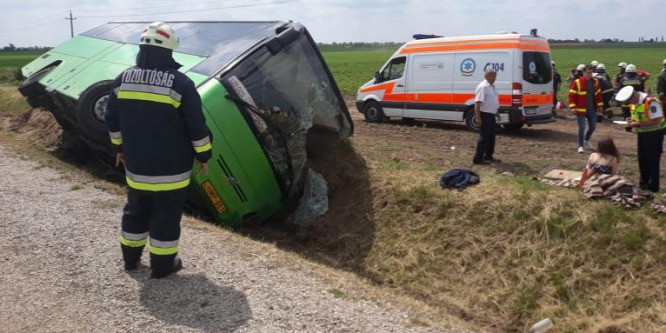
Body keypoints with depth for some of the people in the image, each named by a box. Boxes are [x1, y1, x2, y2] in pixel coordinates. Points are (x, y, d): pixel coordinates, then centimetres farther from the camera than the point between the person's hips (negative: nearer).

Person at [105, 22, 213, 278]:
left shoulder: (122, 80, 1)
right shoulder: (180, 83, -15)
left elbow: (113, 120, 10)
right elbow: (196, 125, -13)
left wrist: (120, 148, 23)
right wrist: (203, 155, -1)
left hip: (136, 163, 5)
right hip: (171, 166, -5)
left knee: (136, 209, 21)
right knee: (166, 214, 7)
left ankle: (130, 257, 34)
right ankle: (162, 264, 16)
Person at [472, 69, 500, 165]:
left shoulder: (491, 87, 13)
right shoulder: (483, 87, -17)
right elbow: (477, 102, -24)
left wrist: (496, 112, 23)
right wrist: (477, 117, -29)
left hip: (491, 115, 10)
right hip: (485, 115, -10)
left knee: (491, 137, 16)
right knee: (484, 137, -8)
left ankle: (488, 156, 26)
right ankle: (478, 158, -4)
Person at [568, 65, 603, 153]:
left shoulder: (595, 82, 7)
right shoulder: (577, 82, -9)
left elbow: (598, 94, 15)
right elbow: (571, 95, -9)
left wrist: (600, 105, 12)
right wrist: (572, 107, -17)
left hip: (592, 110, 5)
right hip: (581, 110, -5)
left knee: (593, 127, 12)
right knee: (581, 128, -5)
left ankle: (586, 141, 37)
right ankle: (581, 146, 4)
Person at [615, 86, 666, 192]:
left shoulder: (651, 102, -25)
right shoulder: (634, 103, 2)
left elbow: (656, 121, -27)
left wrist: (638, 124, -26)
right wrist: (632, 120, -7)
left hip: (655, 133, -8)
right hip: (642, 133, 8)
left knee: (652, 160, -2)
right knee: (642, 159, 13)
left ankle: (653, 186, 7)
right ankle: (644, 183, 26)